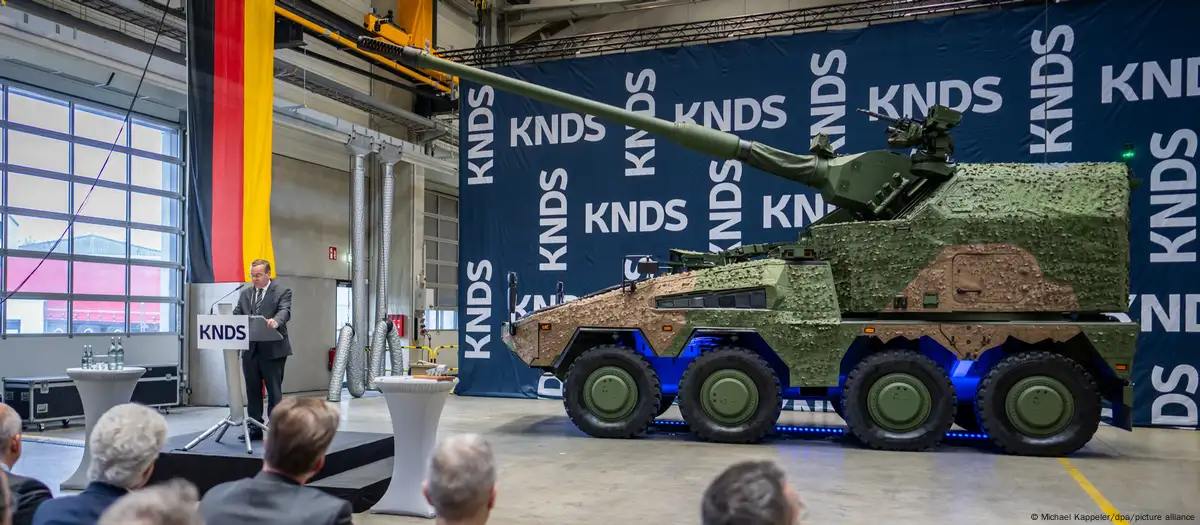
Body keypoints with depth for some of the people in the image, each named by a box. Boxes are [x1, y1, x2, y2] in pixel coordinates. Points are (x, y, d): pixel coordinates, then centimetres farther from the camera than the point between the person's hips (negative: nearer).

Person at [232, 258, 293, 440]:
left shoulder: (282, 292, -1)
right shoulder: (245, 294, 16)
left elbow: (285, 311, -17)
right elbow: (236, 315, 10)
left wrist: (276, 321, -39)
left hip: (272, 350, -5)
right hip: (250, 350, 5)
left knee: (274, 391, 0)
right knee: (252, 391, 10)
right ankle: (255, 429, 18)